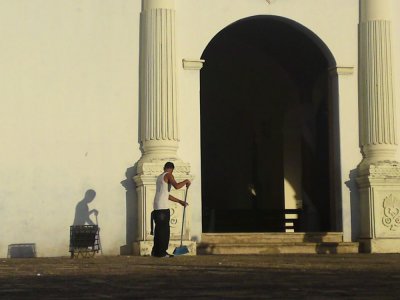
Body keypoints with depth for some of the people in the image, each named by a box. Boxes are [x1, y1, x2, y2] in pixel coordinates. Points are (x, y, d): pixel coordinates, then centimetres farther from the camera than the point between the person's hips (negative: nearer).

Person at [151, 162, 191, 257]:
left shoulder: (160, 177, 24)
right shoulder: (168, 175, -3)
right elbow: (176, 186, -21)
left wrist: (179, 201, 30)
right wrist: (186, 181, -4)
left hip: (156, 207, 9)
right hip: (163, 208, -9)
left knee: (159, 230, 12)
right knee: (164, 230, -5)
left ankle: (156, 251, 13)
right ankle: (162, 252, -5)